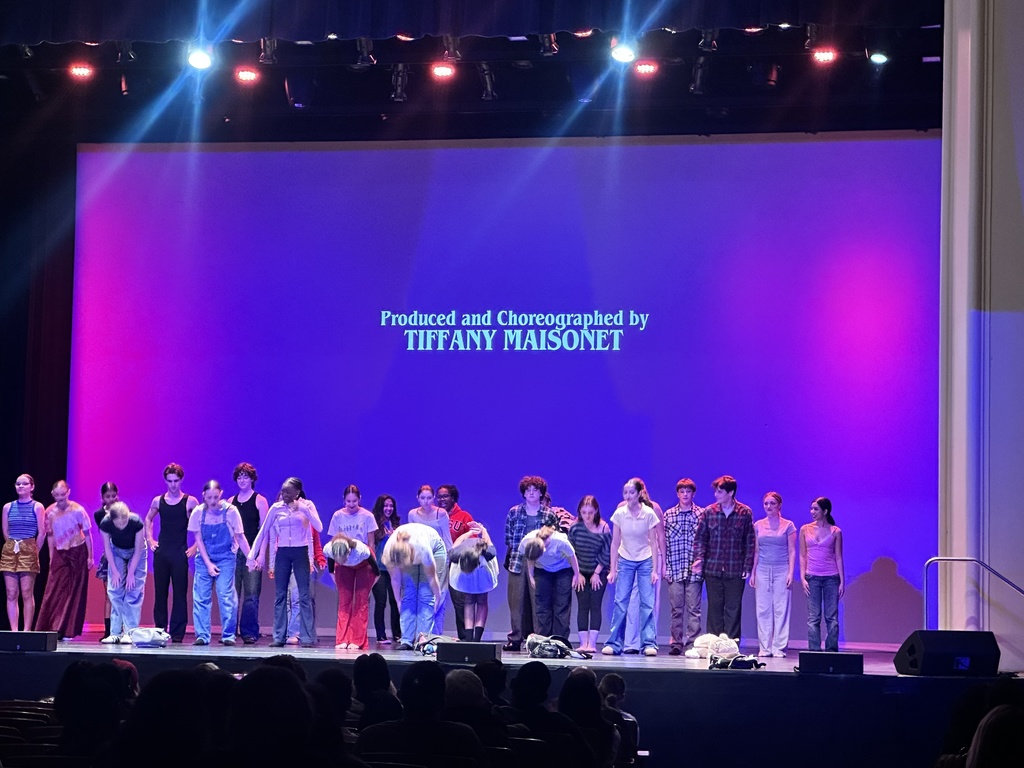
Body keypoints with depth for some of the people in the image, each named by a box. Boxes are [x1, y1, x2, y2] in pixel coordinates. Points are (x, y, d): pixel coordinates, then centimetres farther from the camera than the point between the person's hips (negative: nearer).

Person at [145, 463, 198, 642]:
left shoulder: (190, 502, -3)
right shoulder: (158, 501, 7)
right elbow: (148, 520, 24)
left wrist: (196, 546, -5)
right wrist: (150, 539, 13)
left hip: (180, 553, -3)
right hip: (161, 552, 3)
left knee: (179, 594, -3)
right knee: (160, 593, 6)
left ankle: (177, 633, -1)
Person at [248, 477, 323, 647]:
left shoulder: (307, 505, 0)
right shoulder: (276, 508, 5)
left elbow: (319, 527, -12)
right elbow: (265, 533, 10)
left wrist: (304, 509, -20)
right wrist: (253, 554, 8)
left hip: (301, 552, -2)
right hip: (282, 553, 2)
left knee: (304, 596, -4)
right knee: (280, 595, 3)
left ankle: (308, 637, -3)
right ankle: (278, 637, 6)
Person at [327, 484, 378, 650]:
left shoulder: (367, 516, -3)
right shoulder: (338, 516, 0)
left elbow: (371, 542, 1)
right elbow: (333, 540, 5)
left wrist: (370, 561, -5)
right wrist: (335, 560, -3)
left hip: (364, 563, -1)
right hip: (343, 564, 1)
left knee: (361, 602, -3)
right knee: (344, 602, -1)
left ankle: (357, 640, -3)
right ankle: (342, 639, -3)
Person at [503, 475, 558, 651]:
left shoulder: (549, 515, 5)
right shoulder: (514, 513, 9)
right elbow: (508, 538, 11)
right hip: (517, 563, 1)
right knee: (516, 601, -1)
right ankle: (515, 639, 3)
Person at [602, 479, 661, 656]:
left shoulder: (649, 514, -10)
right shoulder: (619, 514, -7)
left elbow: (653, 543, -6)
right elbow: (615, 543, -2)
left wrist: (654, 569, -9)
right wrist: (612, 569, -3)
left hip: (645, 561, -1)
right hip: (625, 561, 1)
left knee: (647, 603, -3)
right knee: (620, 603, -4)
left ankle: (649, 643, -1)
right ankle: (614, 643, -1)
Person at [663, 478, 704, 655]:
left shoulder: (701, 514, 4)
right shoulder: (669, 515, 8)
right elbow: (664, 542, 9)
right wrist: (664, 565, 3)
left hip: (694, 569, -2)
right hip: (674, 568, 2)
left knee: (693, 608, -3)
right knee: (676, 608, 4)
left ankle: (692, 644, -2)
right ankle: (676, 644, 9)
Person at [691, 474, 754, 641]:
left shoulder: (745, 513, 1)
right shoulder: (709, 512, 5)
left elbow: (750, 542, 2)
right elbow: (700, 538, 8)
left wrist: (747, 567, -3)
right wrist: (699, 558, -7)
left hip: (735, 571, -2)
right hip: (713, 569, 2)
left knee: (733, 609, 1)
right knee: (714, 609, 4)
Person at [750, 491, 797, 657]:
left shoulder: (788, 525, 3)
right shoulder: (758, 525, 10)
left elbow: (792, 551, 2)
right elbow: (756, 551, 13)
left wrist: (791, 573, -7)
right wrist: (752, 573, 7)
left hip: (781, 570, -3)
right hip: (763, 570, 3)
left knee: (781, 609, -4)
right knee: (763, 609, -1)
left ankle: (779, 648, -1)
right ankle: (765, 648, 3)